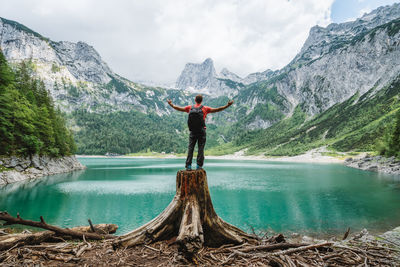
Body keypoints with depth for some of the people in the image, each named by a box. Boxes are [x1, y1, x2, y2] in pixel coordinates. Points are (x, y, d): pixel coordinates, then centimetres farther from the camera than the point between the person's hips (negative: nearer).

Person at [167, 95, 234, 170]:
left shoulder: (190, 108, 5)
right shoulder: (204, 108, -2)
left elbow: (179, 108, 14)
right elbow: (217, 110, -4)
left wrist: (171, 104, 29)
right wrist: (227, 105, 0)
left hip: (192, 132, 2)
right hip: (201, 132, -2)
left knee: (190, 148, 5)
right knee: (200, 149, 3)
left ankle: (188, 166, 3)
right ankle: (199, 166, 2)